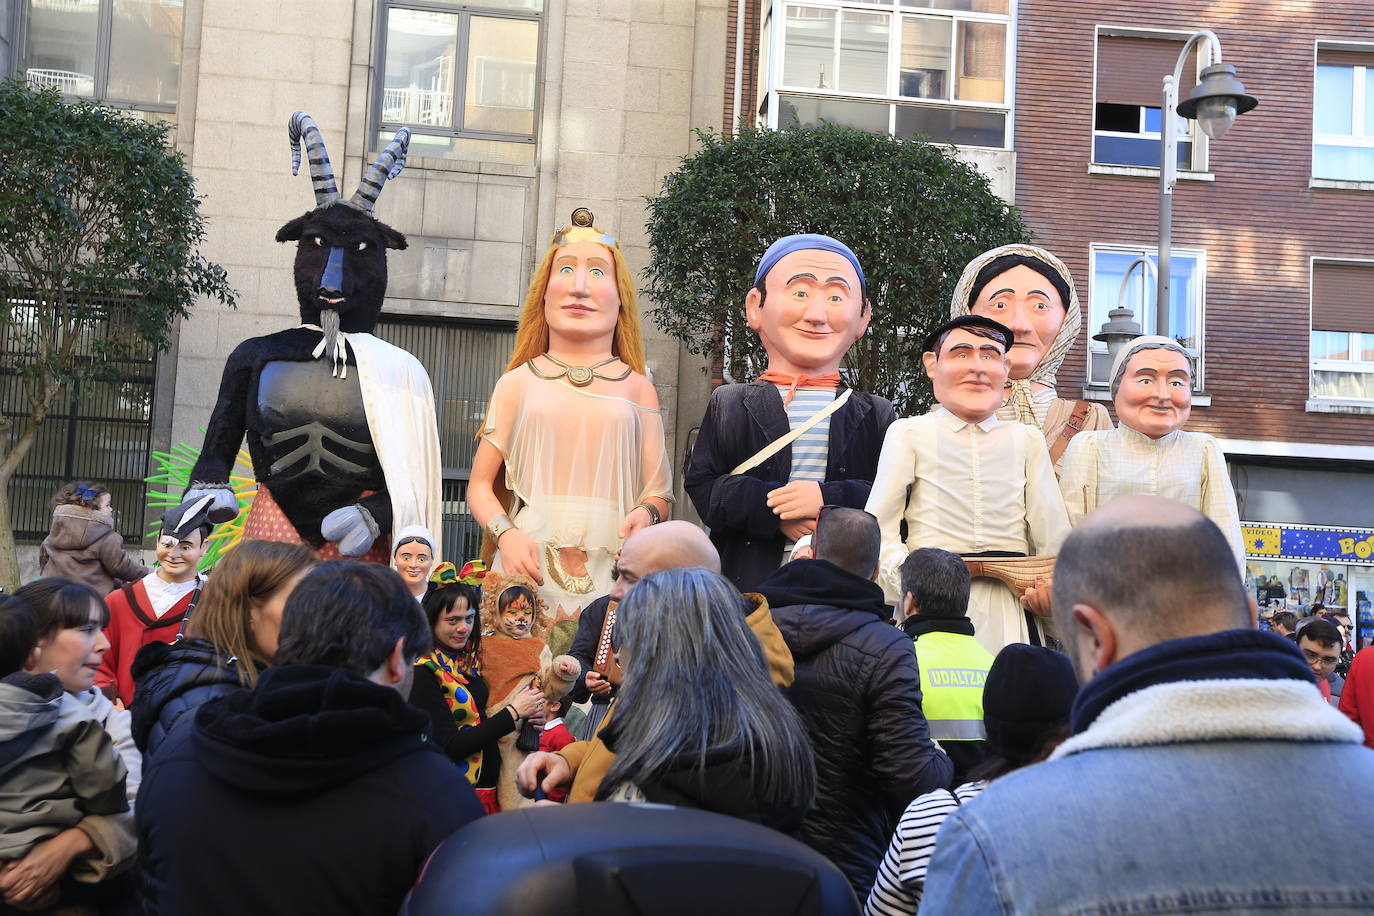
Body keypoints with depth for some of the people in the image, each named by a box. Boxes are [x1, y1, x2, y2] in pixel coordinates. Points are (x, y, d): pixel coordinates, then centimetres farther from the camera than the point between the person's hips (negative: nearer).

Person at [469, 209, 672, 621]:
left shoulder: (636, 388, 9)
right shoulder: (518, 383, 9)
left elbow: (659, 493, 10)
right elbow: (480, 485, 9)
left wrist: (646, 513, -12)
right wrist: (506, 534, -9)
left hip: (611, 571, 0)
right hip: (528, 561, 0)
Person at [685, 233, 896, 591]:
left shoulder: (877, 415, 8)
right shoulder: (728, 405, 8)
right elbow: (701, 484, 0)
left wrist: (833, 500, -17)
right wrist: (771, 509, -16)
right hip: (748, 582, 0)